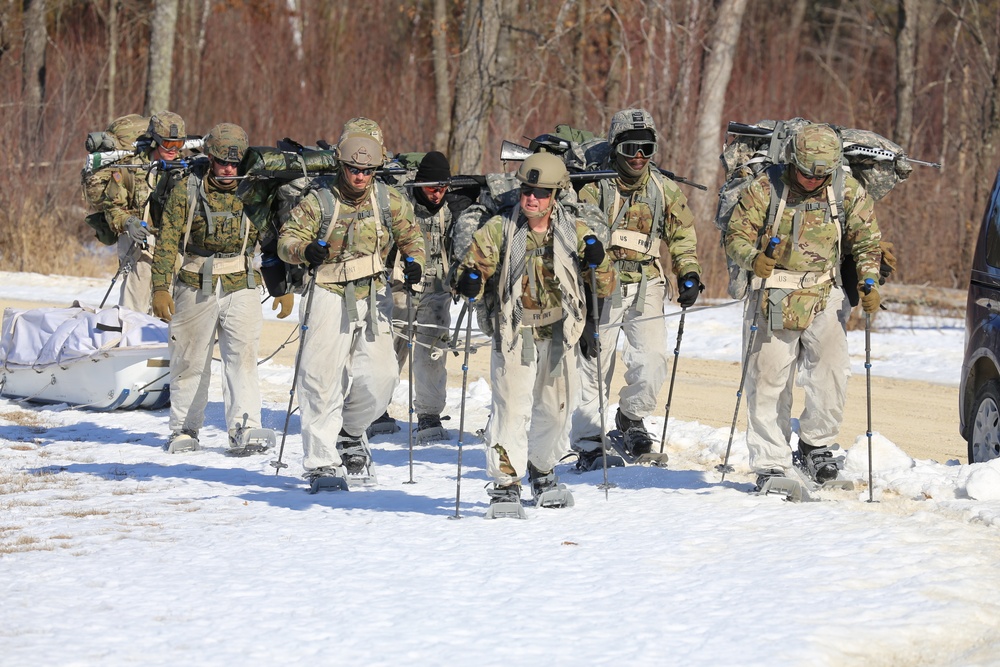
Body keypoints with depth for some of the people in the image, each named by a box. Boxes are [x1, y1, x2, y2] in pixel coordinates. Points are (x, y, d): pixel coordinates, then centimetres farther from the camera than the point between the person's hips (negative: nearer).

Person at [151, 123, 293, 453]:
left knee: (243, 354, -14)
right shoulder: (187, 190, -4)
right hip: (195, 286, 0)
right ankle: (184, 429, 21)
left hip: (241, 287, 0)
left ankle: (244, 428, -20)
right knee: (190, 360, 8)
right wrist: (160, 288, -8)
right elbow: (167, 241, -2)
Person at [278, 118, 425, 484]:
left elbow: (410, 233, 17)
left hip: (372, 297, 3)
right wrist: (305, 249, -31)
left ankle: (350, 430, 25)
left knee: (381, 376, -5)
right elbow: (287, 238, -8)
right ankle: (322, 461, -2)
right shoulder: (319, 200, -7)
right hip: (330, 294, -3)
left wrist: (414, 261, -3)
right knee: (323, 378, -9)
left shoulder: (388, 200, 3)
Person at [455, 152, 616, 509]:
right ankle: (506, 481, -10)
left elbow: (605, 287, 7)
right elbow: (476, 264, 4)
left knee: (556, 407, 13)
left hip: (559, 335, 3)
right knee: (512, 406, -14)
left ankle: (542, 467, 37)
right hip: (514, 332, -3)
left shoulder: (574, 232, 4)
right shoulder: (499, 230, 0)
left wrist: (597, 262, -14)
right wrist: (470, 282, -19)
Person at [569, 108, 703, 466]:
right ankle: (588, 443, 10)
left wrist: (689, 274, 7)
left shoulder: (664, 189, 10)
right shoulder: (596, 186, 0)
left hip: (646, 287, 2)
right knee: (594, 363, 0)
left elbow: (683, 234, 19)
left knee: (652, 359, -13)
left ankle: (632, 417, 14)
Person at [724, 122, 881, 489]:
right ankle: (771, 464, 10)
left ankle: (816, 442, 7)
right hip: (776, 298, -1)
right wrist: (753, 258, -23)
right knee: (769, 379, 1)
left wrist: (868, 282, -7)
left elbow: (867, 240, 8)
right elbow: (736, 235, -2)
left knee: (831, 369, -15)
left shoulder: (849, 191, 0)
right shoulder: (766, 189, -5)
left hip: (825, 296, 1)